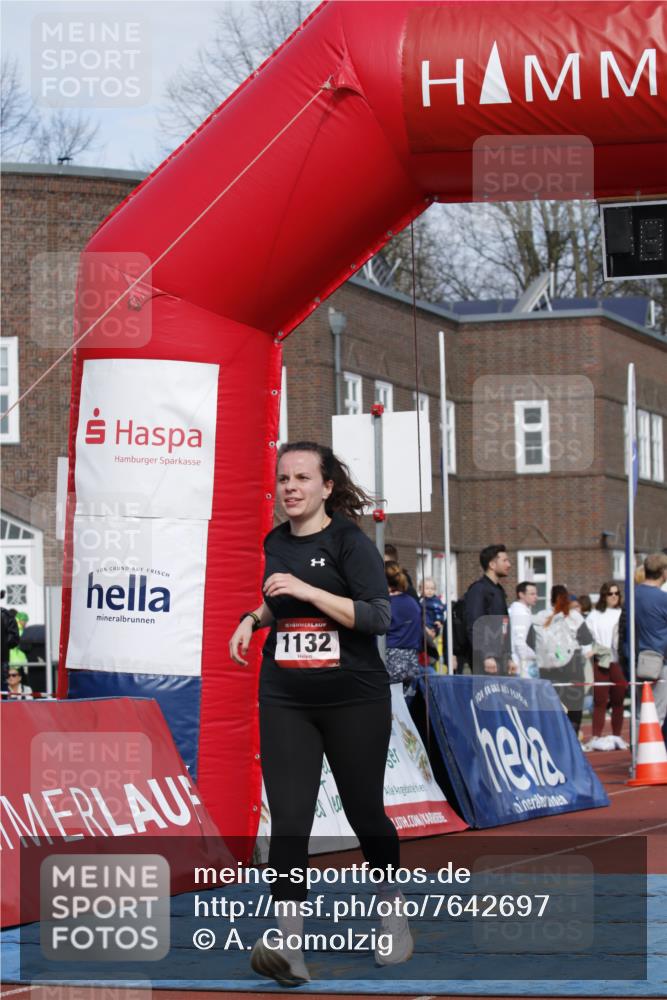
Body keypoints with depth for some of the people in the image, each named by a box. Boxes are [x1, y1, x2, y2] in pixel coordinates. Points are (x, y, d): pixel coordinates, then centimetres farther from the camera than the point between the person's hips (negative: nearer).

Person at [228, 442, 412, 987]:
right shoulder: (275, 543, 9)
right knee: (288, 820, -10)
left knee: (365, 813, 9)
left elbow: (379, 616, -17)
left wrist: (307, 591, -24)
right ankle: (289, 947, -19)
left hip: (354, 699, -4)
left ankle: (395, 913, 35)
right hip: (285, 701, 4)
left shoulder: (350, 541, -7)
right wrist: (254, 619, 8)